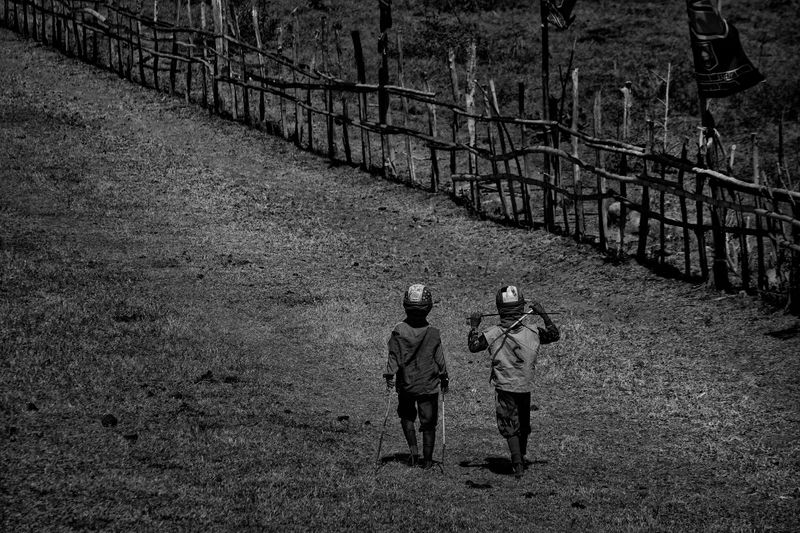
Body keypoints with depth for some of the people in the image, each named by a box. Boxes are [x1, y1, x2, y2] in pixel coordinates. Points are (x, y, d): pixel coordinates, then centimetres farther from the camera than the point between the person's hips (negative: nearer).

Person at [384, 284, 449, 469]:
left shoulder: (398, 331, -12)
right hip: (429, 385, 0)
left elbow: (394, 356, -12)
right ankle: (427, 460, 11)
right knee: (428, 423, 9)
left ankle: (413, 450, 5)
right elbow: (440, 359, -3)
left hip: (405, 384, 1)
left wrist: (389, 375, -5)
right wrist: (444, 378, 8)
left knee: (407, 416, 21)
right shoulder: (433, 333, -10)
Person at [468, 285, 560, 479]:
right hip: (525, 387, 2)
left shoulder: (493, 334, -13)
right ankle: (521, 458, 39)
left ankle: (518, 465, -10)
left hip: (504, 387, -2)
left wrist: (474, 326, 8)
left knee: (510, 427, 3)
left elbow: (473, 346, -4)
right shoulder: (532, 332, -7)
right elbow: (554, 335, 7)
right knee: (523, 426, 21)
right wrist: (543, 314, 12)